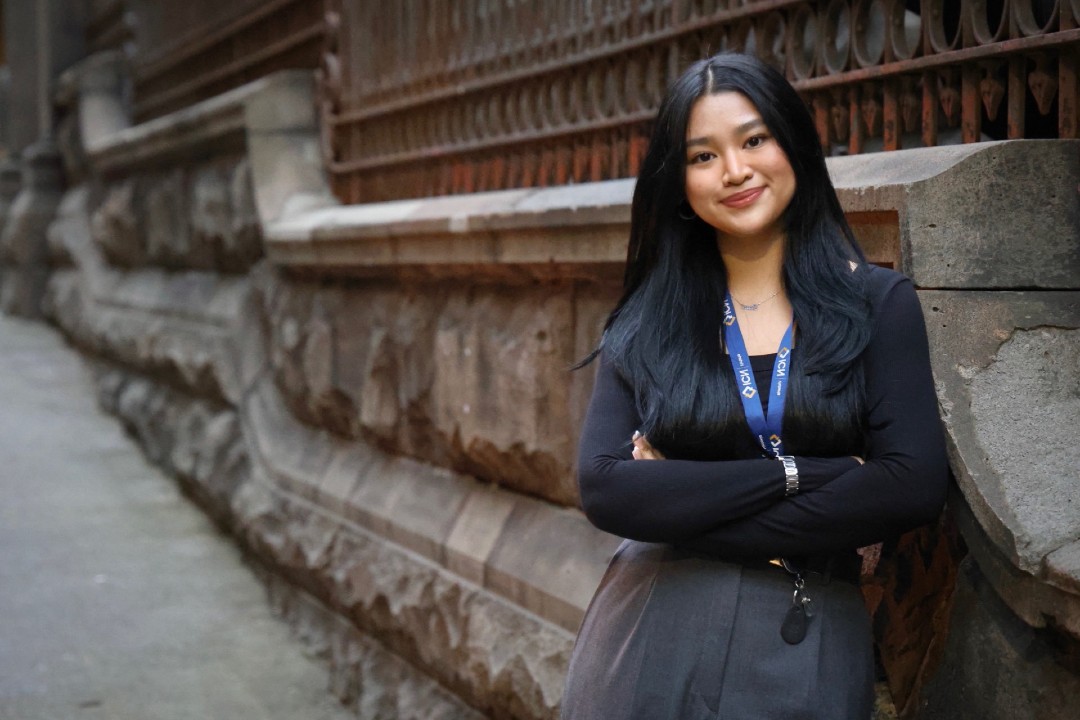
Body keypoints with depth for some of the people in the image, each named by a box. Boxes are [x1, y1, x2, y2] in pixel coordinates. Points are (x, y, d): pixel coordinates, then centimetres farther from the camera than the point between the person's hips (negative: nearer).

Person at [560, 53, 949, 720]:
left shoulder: (878, 303, 0)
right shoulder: (649, 322, 3)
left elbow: (914, 487, -12)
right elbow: (604, 488, -10)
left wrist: (687, 504, -12)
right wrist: (798, 473, -16)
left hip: (812, 640, -1)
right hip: (656, 634, 1)